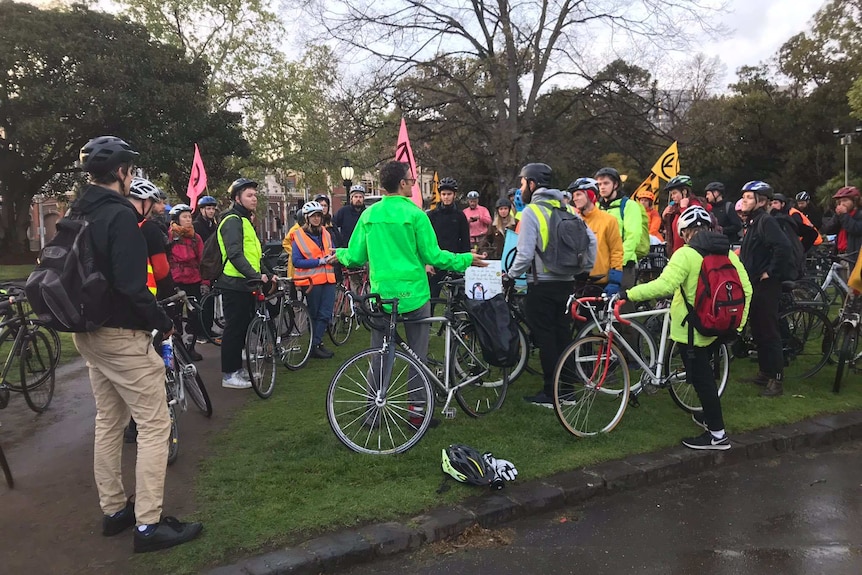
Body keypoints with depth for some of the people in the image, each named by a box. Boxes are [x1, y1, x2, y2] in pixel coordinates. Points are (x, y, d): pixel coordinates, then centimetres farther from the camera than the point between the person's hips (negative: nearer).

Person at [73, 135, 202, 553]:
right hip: (123, 336, -9)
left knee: (108, 421, 17)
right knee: (154, 426, -3)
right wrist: (163, 322, -13)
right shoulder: (120, 214, -18)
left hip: (88, 333, 10)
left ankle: (114, 510, 27)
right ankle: (149, 524, 1)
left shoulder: (78, 216, 10)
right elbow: (131, 284, -25)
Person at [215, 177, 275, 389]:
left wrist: (268, 274, 14)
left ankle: (238, 369, 24)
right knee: (234, 328, -5)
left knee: (243, 327, 14)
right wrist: (255, 275, -31)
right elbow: (235, 254, -24)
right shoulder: (232, 220, -12)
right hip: (235, 284, -10)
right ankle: (229, 374, 3)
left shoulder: (245, 221, 20)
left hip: (245, 284, 10)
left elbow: (254, 254, 24)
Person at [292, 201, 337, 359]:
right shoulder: (299, 236, -5)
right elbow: (296, 261, -11)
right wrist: (320, 261, -16)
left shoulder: (326, 234, 14)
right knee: (314, 315, 5)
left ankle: (317, 343, 13)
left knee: (326, 315, 2)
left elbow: (332, 253, 22)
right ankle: (315, 346, 15)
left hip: (328, 279, 5)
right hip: (311, 280, -5)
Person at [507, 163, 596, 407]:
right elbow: (591, 239, 7)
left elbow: (525, 254, -18)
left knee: (545, 338, 1)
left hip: (542, 284, -6)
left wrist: (510, 275, -3)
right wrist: (585, 268, 16)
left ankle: (550, 394, 5)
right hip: (567, 282, 7)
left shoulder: (531, 211, -11)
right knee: (563, 335, 13)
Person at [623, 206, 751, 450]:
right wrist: (737, 324, 11)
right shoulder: (727, 252, 4)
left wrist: (628, 293, -23)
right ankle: (710, 417, 42)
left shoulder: (686, 254, -17)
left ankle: (717, 434, 9)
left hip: (692, 329, -8)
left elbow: (663, 286, -30)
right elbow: (746, 289, 4)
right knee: (706, 374, 26)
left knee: (701, 379, 2)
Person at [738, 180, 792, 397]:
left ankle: (776, 379, 1)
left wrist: (769, 272, -20)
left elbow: (783, 248, -26)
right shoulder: (752, 222, 15)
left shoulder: (766, 221, -15)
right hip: (754, 285, 10)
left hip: (766, 286, -10)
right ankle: (764, 373, 26)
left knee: (769, 333, -5)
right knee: (757, 331, 16)